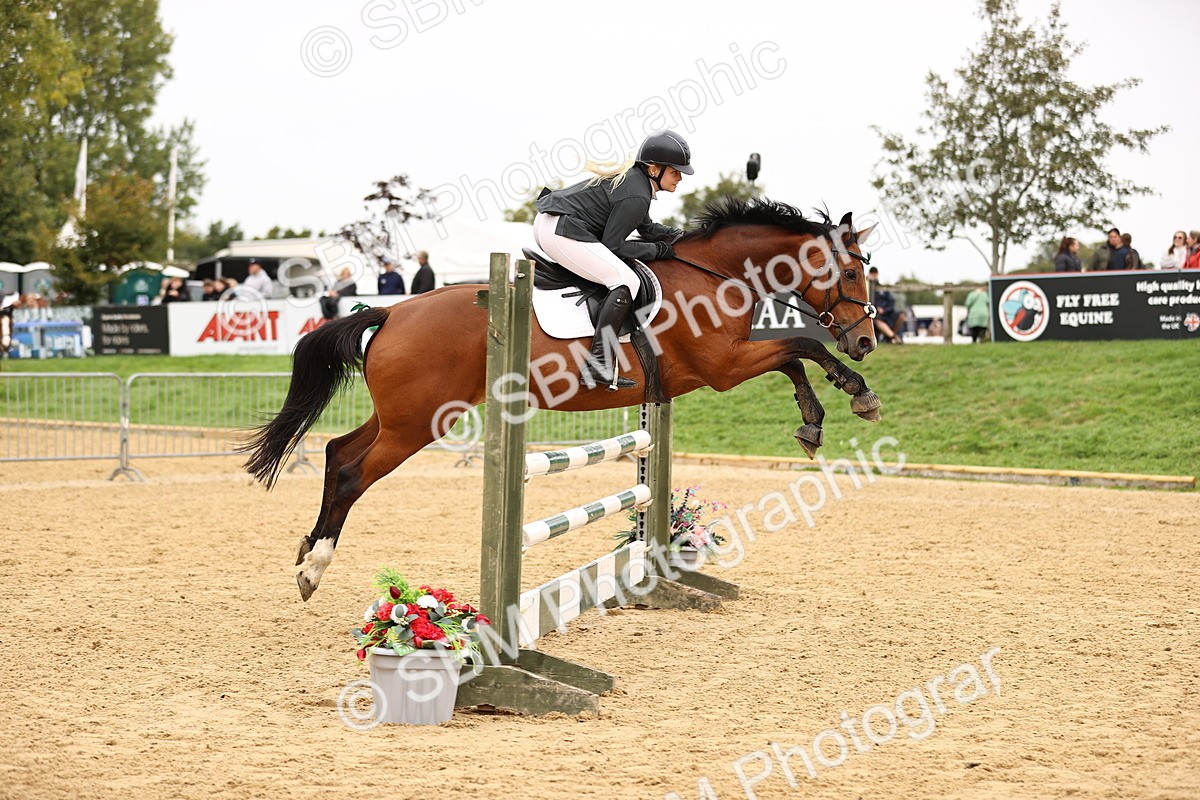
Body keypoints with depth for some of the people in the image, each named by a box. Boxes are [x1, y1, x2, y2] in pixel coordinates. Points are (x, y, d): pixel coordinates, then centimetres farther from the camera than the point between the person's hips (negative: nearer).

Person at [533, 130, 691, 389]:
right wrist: (659, 250, -7)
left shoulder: (632, 177, 16)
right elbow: (612, 245, -15)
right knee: (626, 280, -17)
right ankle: (598, 364, -25)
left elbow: (647, 229, 26)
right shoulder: (637, 196, -16)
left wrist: (684, 236, 13)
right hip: (562, 233, -11)